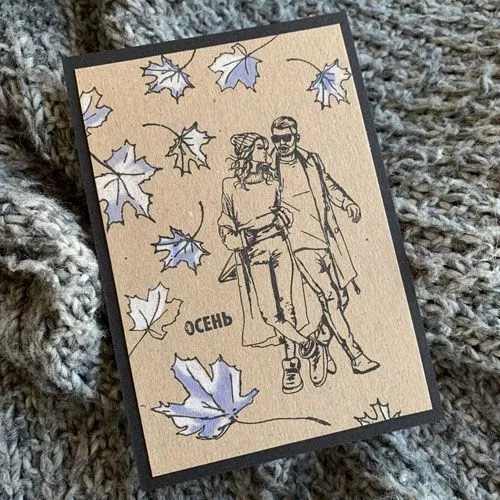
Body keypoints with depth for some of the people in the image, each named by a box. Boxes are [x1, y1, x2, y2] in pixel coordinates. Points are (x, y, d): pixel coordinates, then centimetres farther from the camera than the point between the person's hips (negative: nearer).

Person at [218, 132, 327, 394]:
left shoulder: (273, 181, 12)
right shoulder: (230, 186, 6)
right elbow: (225, 225, 10)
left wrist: (282, 216, -2)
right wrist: (239, 241, -7)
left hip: (278, 247, 2)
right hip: (251, 254, -1)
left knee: (286, 305, -6)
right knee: (268, 311, -10)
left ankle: (291, 365, 5)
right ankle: (312, 349, 5)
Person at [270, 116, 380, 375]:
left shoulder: (312, 160, 12)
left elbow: (329, 186, 21)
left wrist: (347, 202, 4)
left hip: (329, 238, 6)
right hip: (302, 243, -6)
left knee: (341, 296, 7)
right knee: (329, 298, -12)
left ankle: (320, 344, 27)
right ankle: (356, 356, -5)